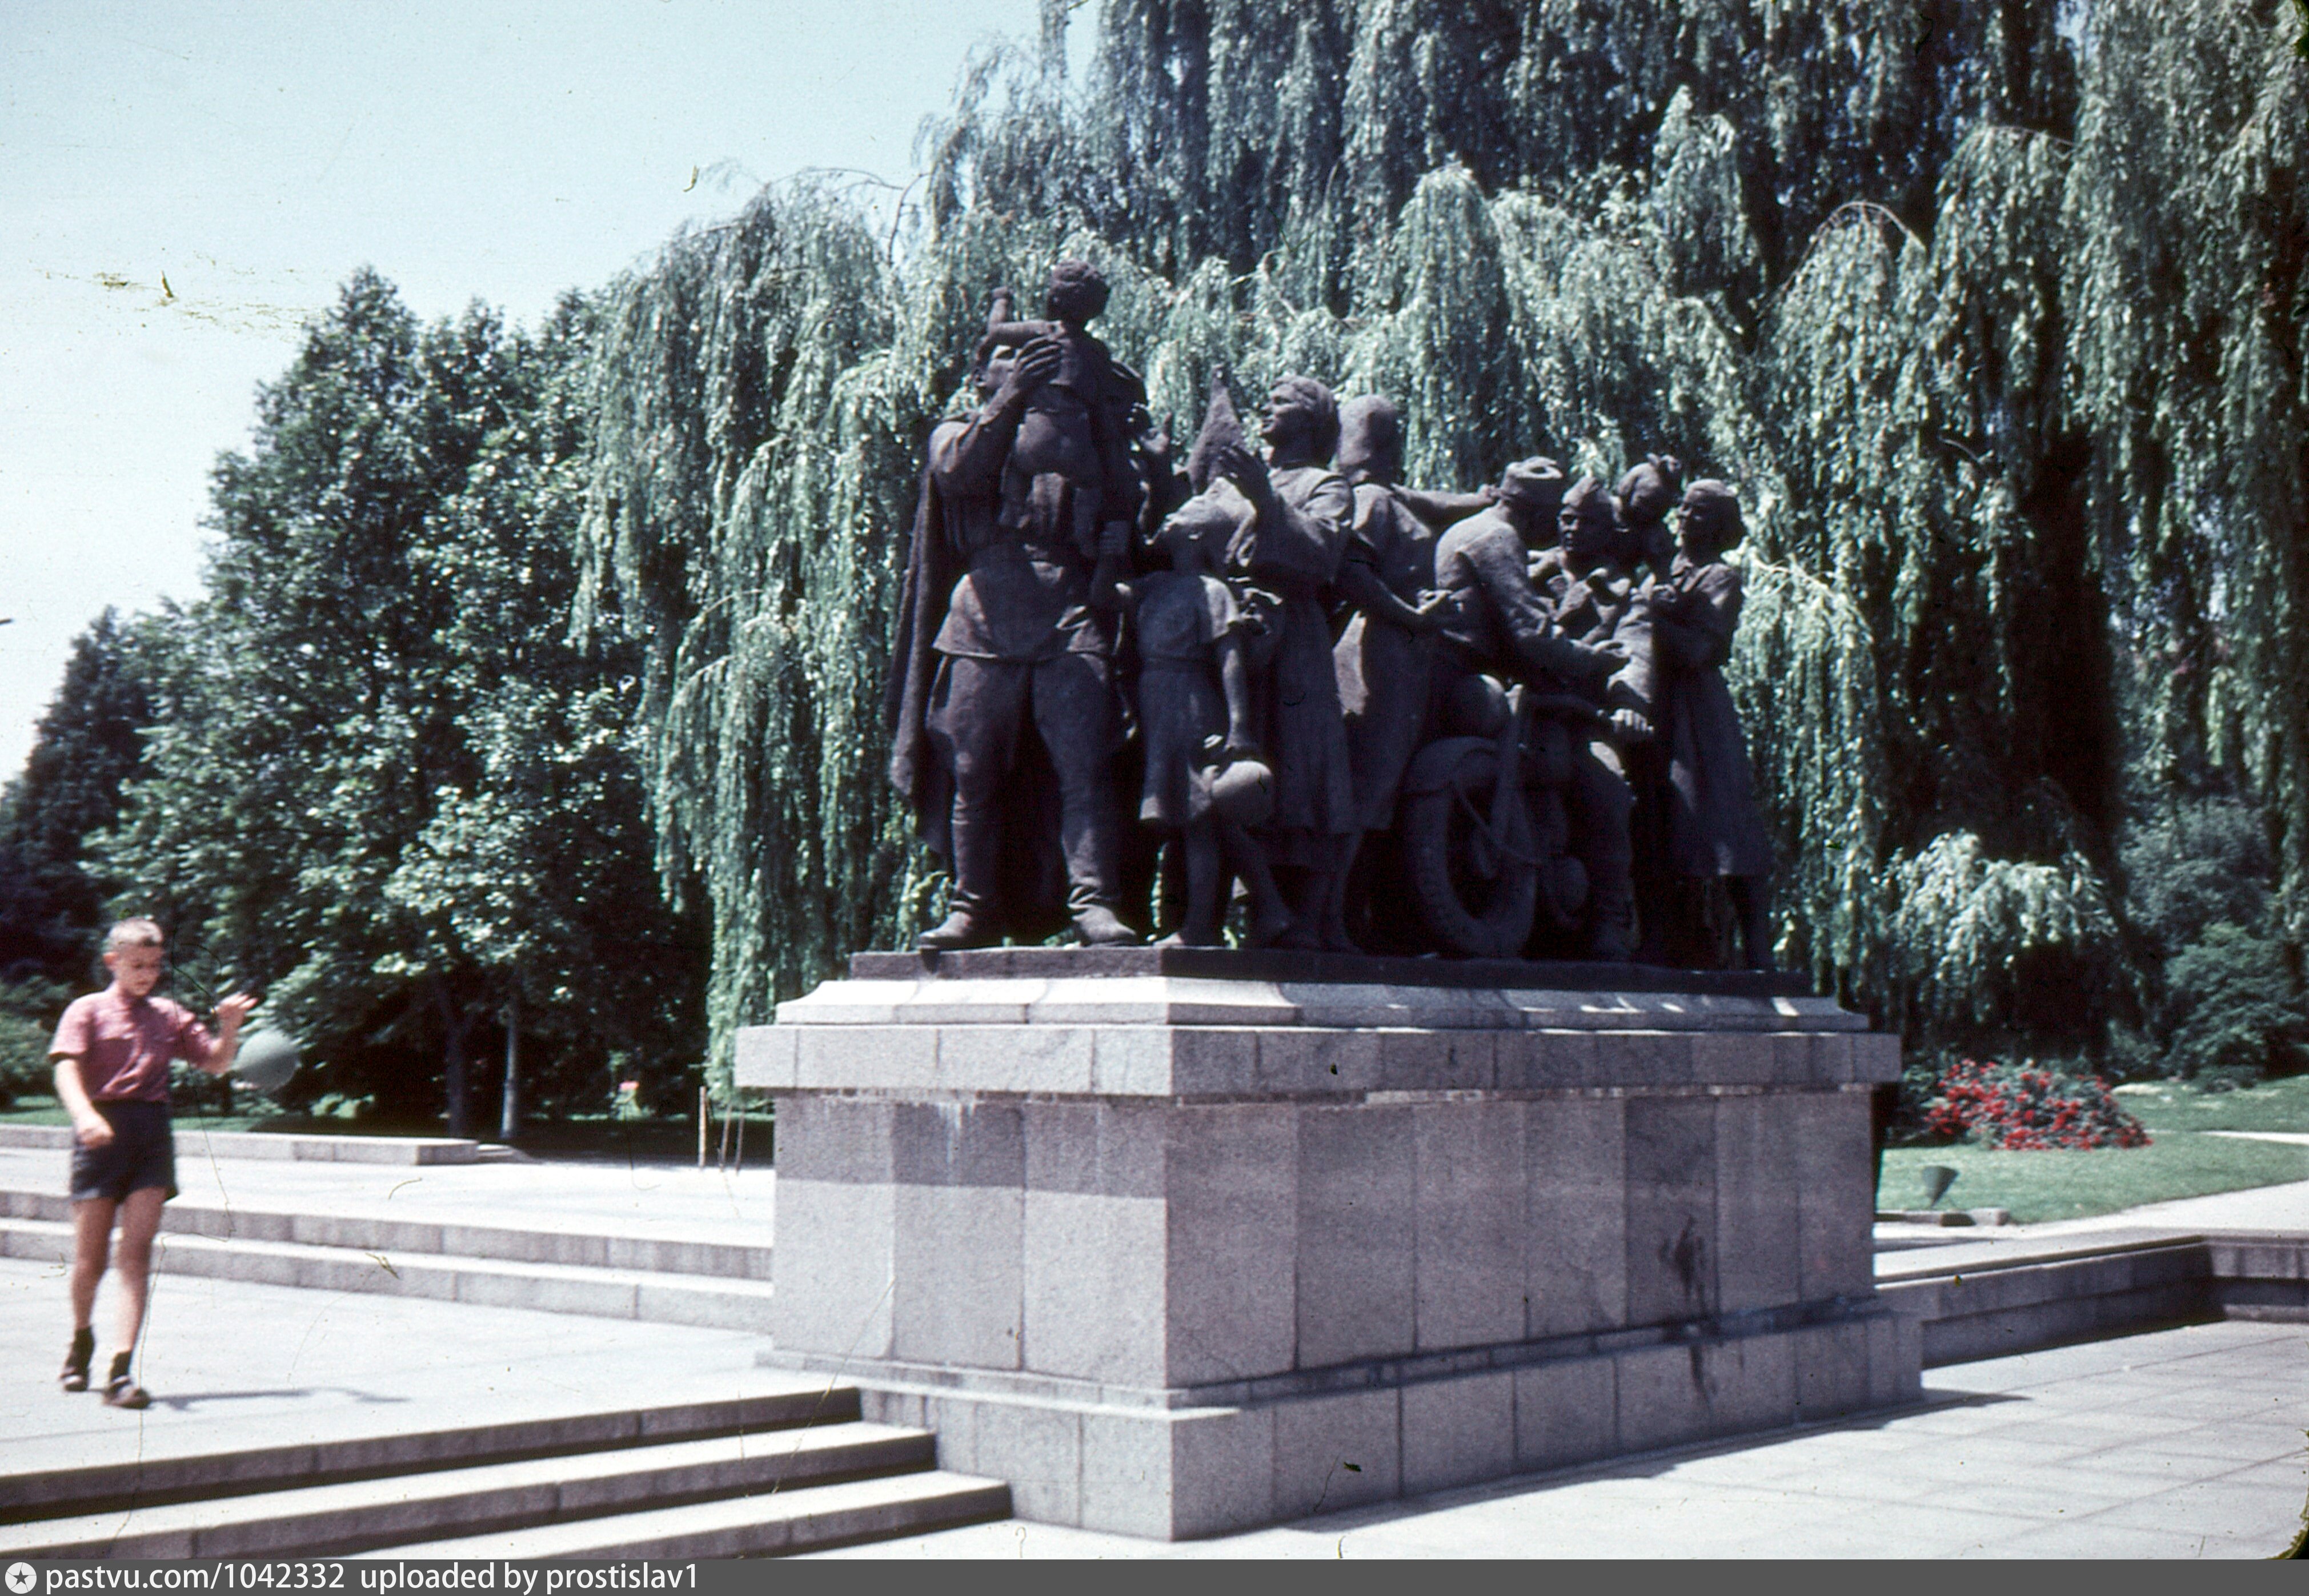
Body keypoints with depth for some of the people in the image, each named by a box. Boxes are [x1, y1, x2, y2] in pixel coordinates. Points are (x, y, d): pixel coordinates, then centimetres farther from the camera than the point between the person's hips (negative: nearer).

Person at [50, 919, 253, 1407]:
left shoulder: (169, 1017, 16)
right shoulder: (87, 1011, 5)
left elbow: (216, 1063, 20)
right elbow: (67, 1069, -10)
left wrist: (229, 1027, -1)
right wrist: (84, 1115, -29)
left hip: (153, 1132, 2)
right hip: (104, 1130, -2)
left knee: (137, 1252, -7)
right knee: (91, 1258, 4)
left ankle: (121, 1370, -12)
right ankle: (82, 1339, 33)